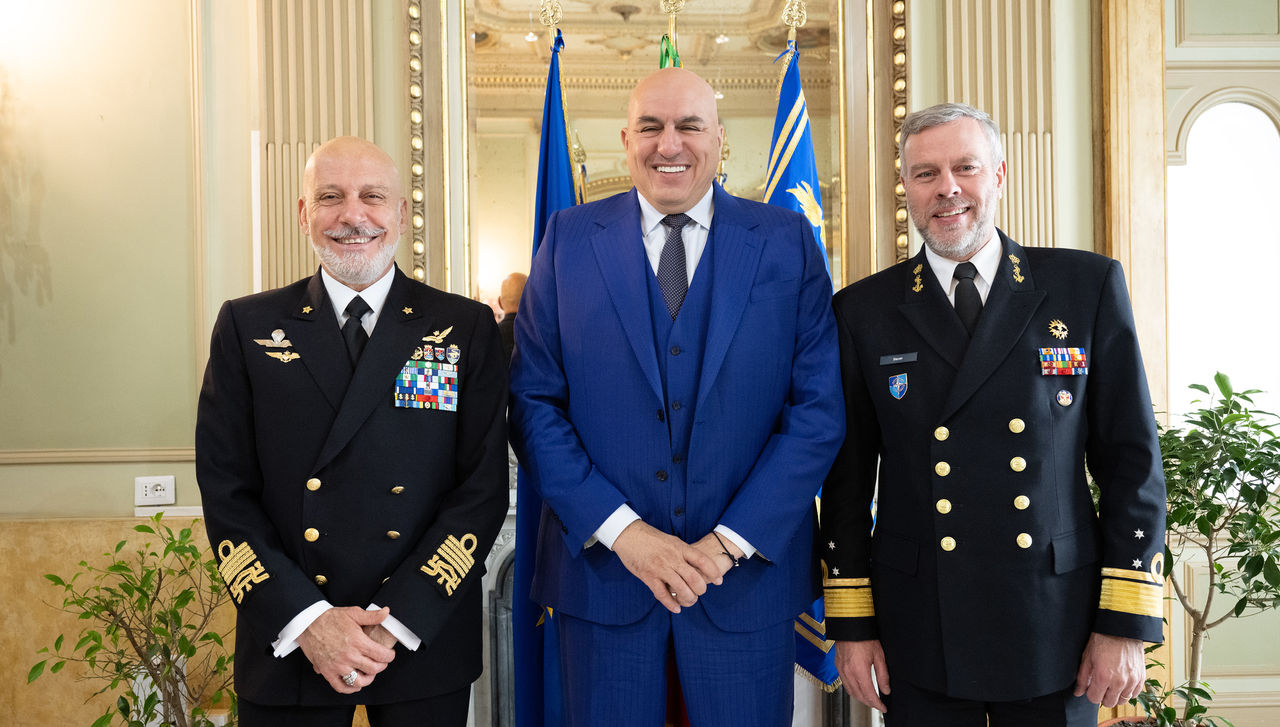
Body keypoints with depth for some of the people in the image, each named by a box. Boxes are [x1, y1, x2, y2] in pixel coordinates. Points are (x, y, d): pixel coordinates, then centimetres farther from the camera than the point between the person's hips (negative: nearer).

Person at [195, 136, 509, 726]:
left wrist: (397, 619, -13)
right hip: (286, 646, 1)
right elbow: (226, 491, -2)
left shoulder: (466, 329, -1)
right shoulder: (246, 327, 2)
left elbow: (484, 486, -6)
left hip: (426, 644, 0)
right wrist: (305, 619, -12)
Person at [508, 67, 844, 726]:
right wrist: (623, 531, -12)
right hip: (601, 569, 0)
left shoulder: (788, 244, 0)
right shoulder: (569, 239, 1)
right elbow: (534, 404, -3)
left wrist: (731, 541, -11)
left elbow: (818, 409, -4)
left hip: (748, 575, 0)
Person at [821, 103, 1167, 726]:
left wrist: (1127, 623, -3)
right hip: (919, 635, 0)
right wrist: (850, 623, 2)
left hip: (1056, 631, 0)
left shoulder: (1088, 286, 0)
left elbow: (1131, 459, 0)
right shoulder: (863, 311, 1)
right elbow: (847, 475, 3)